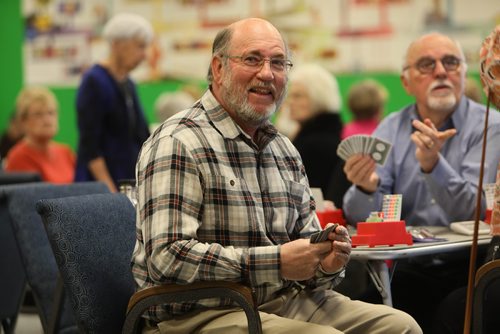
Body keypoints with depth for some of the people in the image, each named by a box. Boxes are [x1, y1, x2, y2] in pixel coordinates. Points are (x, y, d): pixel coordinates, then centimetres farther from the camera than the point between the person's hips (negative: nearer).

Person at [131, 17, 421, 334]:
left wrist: (325, 264, -7)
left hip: (283, 301, 8)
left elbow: (306, 245, 19)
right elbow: (167, 258, -22)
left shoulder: (285, 151, 16)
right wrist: (275, 262, -23)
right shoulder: (178, 143, -12)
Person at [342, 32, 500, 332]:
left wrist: (432, 164, -29)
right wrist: (366, 187, -24)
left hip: (466, 268, -3)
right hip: (405, 268, 3)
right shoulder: (391, 128, 8)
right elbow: (361, 217, -1)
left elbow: (472, 214, -13)